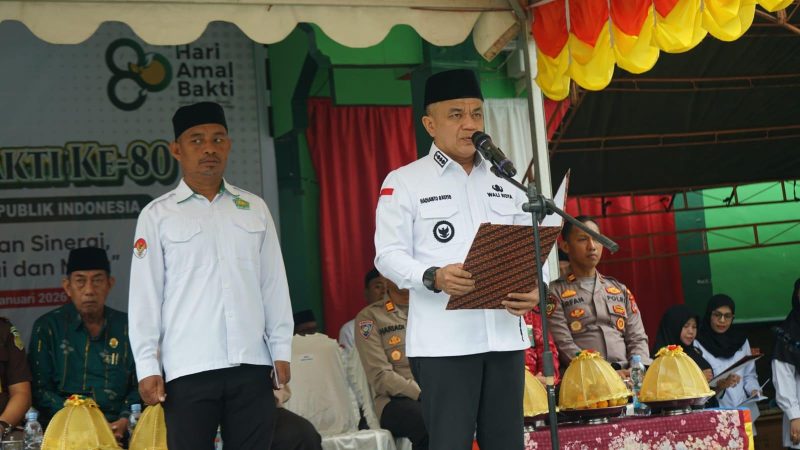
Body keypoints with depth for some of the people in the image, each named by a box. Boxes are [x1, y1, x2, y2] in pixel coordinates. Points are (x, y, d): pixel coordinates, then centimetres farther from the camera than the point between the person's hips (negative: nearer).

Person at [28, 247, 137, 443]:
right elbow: (40, 389, 1)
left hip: (116, 429, 3)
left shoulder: (126, 327, 14)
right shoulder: (48, 326, 8)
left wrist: (124, 421, -8)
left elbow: (140, 386, 13)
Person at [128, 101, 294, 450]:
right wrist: (147, 367, -3)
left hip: (252, 365, 3)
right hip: (188, 369, -2)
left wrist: (281, 351, 8)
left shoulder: (254, 209, 12)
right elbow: (145, 296, 2)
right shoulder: (157, 215, 4)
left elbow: (274, 285, 12)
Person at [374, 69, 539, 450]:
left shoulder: (505, 181, 18)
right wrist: (433, 278, -24)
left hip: (505, 335, 5)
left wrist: (533, 287, -6)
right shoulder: (404, 182, 3)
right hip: (443, 341, -4)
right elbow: (389, 255, -5)